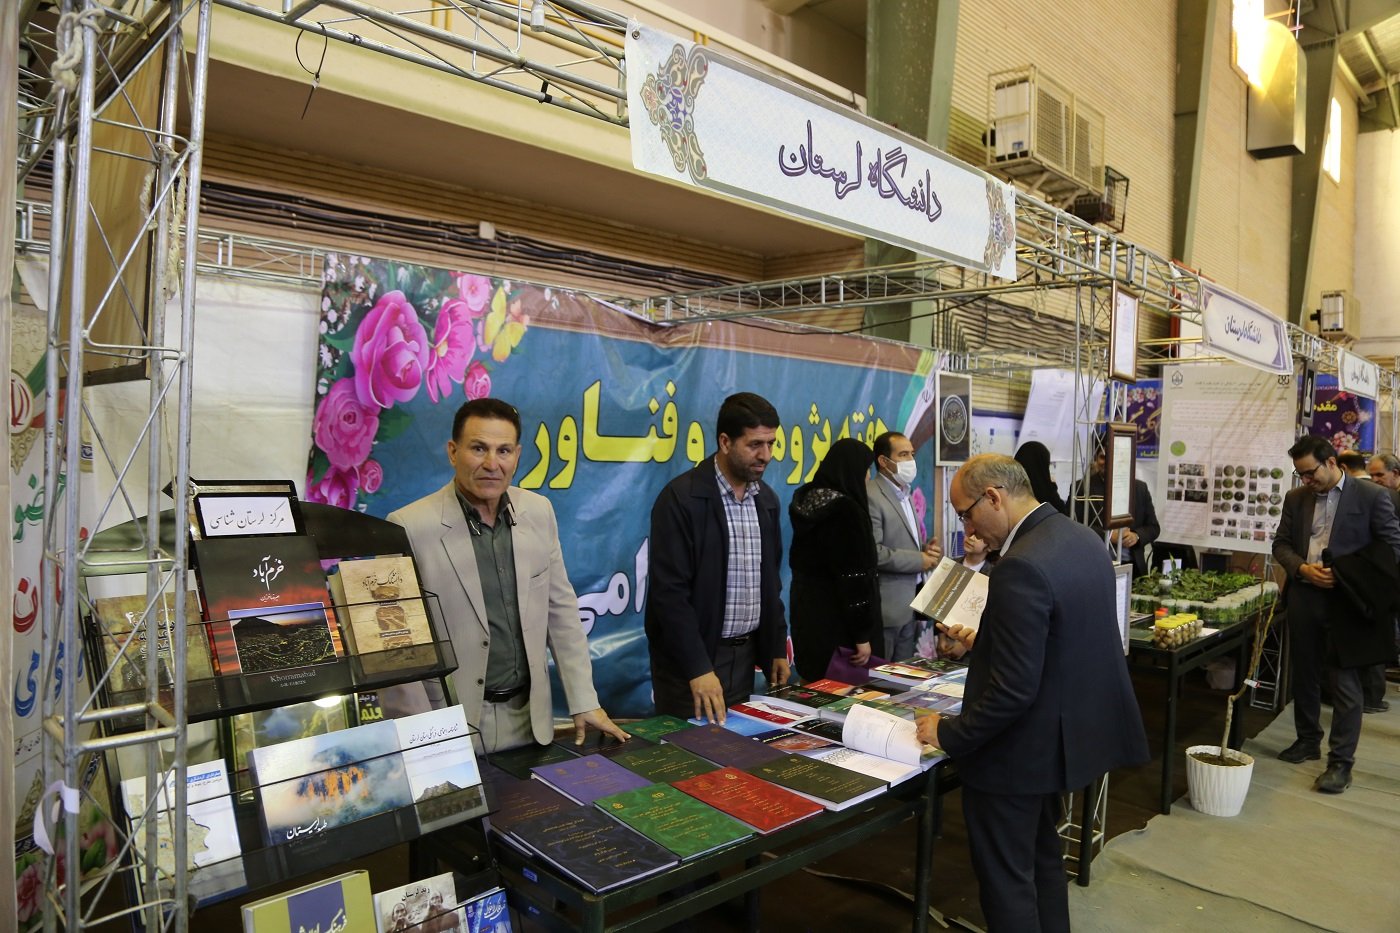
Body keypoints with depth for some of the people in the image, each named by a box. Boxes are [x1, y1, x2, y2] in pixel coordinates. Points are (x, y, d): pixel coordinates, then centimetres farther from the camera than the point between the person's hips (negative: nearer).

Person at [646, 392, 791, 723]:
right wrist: (698, 668, -23)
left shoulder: (766, 499, 7)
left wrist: (777, 648, 12)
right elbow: (670, 590, -19)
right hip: (691, 658, -6)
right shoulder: (681, 498, -16)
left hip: (746, 655, 6)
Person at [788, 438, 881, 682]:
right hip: (835, 621, -9)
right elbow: (853, 577, -20)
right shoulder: (845, 509, -19)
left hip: (808, 612, 9)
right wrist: (862, 634, -15)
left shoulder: (807, 500, 7)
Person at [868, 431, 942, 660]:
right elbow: (872, 552, -24)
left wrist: (926, 549, 3)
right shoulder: (870, 496, -16)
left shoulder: (904, 494, 16)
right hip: (886, 609, -9)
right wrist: (919, 560, -14)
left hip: (909, 606, 9)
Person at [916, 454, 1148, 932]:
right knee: (1042, 860, 26)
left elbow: (1013, 689, -28)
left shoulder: (1021, 567, -29)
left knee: (1005, 878, 9)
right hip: (1069, 732, 10)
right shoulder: (1083, 538, 2)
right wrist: (986, 642, 13)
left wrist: (950, 735, -17)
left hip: (1021, 748, -10)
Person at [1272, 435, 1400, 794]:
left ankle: (1340, 762, 8)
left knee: (1345, 684, 0)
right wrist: (1303, 568, -9)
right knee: (1304, 675, 15)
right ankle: (1308, 740, 31)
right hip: (1304, 599, 5)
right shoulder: (1296, 498, 8)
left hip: (1347, 603, -4)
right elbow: (1281, 544, 10)